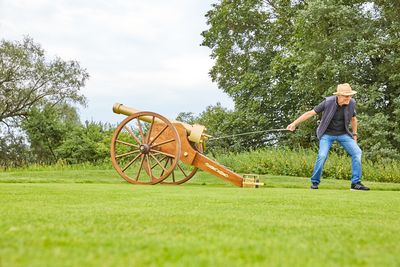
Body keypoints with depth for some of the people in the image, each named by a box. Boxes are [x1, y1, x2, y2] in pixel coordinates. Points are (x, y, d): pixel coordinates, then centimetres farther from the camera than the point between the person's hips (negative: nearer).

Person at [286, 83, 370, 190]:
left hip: (343, 133, 4)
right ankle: (314, 182, -1)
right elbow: (310, 113, -16)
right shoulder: (328, 102, -21)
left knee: (357, 152, -10)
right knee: (322, 155, -21)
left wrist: (354, 135, 11)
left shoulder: (351, 103, -12)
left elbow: (353, 119, 8)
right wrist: (294, 123, -17)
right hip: (327, 133, -3)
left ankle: (356, 183, 0)